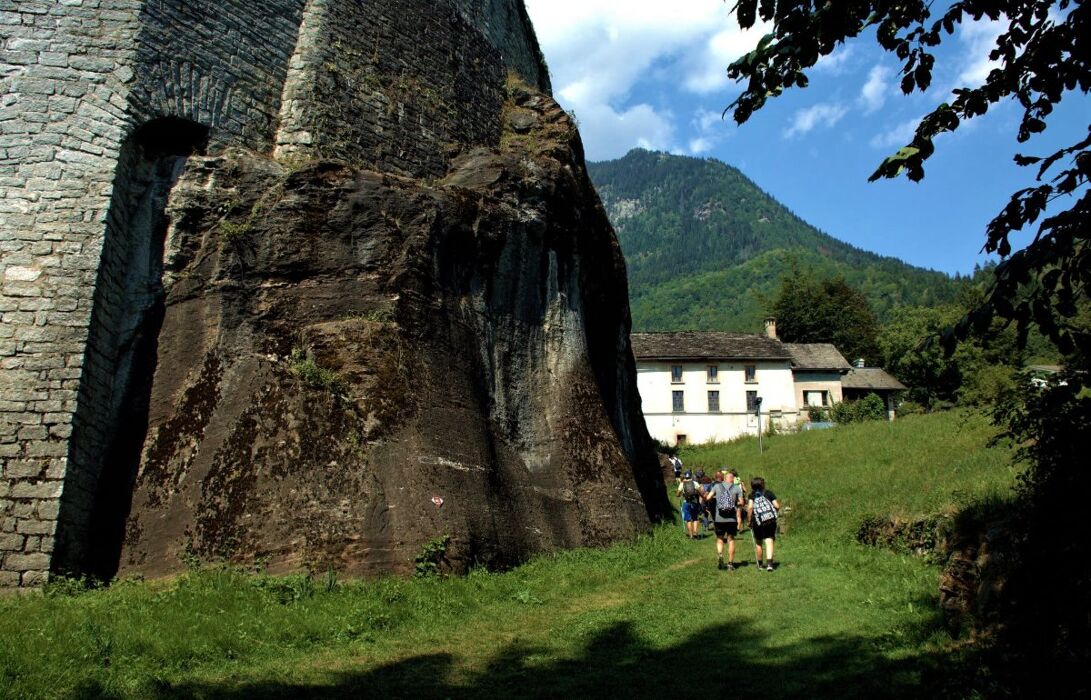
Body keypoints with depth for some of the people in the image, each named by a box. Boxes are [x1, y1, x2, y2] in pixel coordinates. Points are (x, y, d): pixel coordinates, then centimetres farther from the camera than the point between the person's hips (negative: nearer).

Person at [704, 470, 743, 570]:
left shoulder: (716, 486, 2)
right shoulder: (737, 488, 3)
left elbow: (708, 498, -7)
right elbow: (741, 503, -2)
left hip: (719, 518, 0)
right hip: (732, 519, 0)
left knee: (719, 538, 13)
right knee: (731, 539, 9)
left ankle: (719, 554, -13)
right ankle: (730, 563, 10)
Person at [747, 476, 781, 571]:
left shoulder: (752, 495, 3)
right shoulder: (769, 493, 7)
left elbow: (750, 507, -10)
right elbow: (777, 506, 1)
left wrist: (749, 519, -1)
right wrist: (777, 512, 21)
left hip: (757, 522, 0)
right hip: (771, 520, 0)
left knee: (758, 543, 15)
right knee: (769, 541, -3)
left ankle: (759, 564, 25)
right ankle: (769, 563, -19)